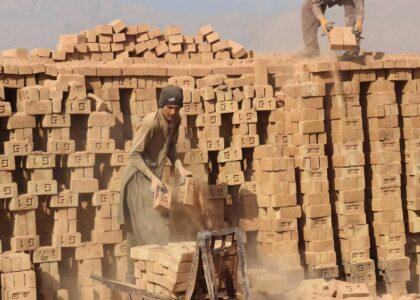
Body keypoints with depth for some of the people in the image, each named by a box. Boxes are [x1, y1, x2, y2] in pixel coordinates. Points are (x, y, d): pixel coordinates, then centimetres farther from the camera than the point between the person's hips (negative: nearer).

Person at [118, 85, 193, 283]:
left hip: (154, 178, 8)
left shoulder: (175, 120, 1)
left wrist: (179, 168, -2)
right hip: (139, 178, -8)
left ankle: (132, 279, 17)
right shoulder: (150, 123, -23)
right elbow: (135, 155, -23)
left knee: (138, 231, 12)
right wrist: (153, 178, -31)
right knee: (151, 226, -14)